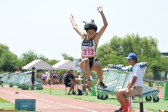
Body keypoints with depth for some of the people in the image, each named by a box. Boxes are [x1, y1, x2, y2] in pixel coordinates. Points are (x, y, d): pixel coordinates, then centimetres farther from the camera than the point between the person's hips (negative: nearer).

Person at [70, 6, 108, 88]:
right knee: (86, 60, -34)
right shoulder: (83, 36, 9)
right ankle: (88, 80, -44)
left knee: (98, 66, -36)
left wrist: (101, 13, -16)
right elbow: (75, 26, 27)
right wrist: (71, 18, 40)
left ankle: (101, 82, -13)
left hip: (93, 61, -2)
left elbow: (105, 25, -10)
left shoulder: (96, 37, 0)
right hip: (83, 64, 2)